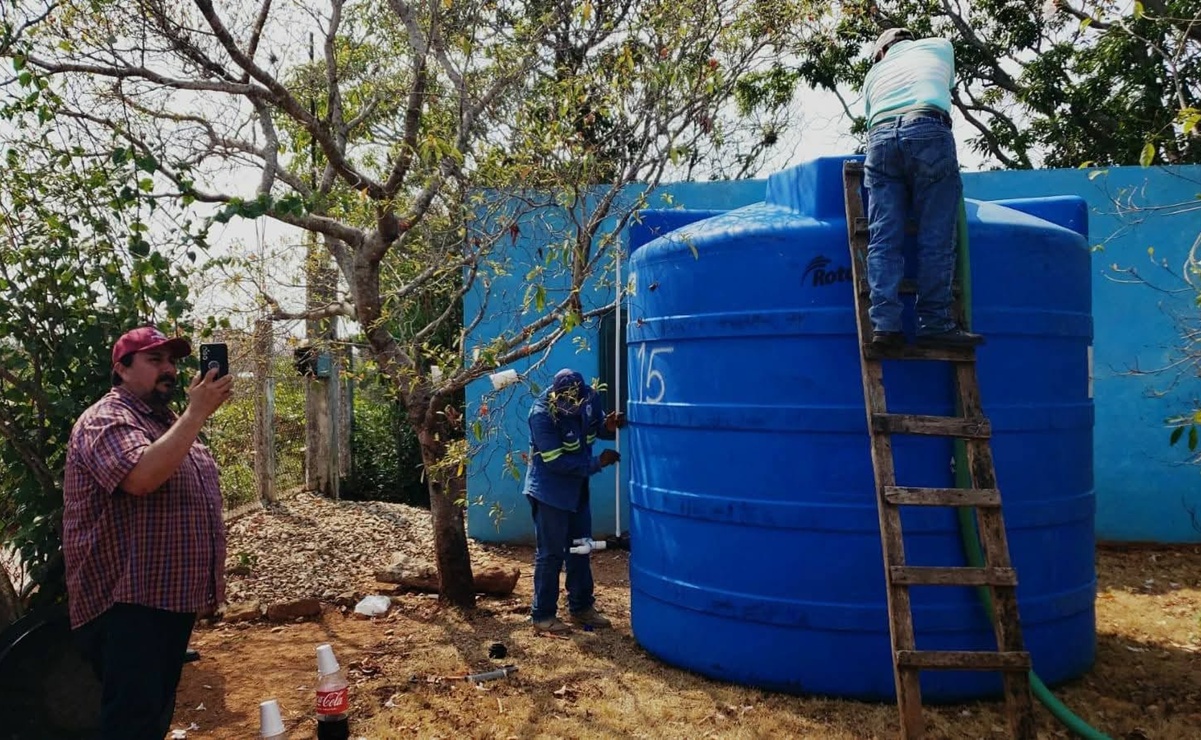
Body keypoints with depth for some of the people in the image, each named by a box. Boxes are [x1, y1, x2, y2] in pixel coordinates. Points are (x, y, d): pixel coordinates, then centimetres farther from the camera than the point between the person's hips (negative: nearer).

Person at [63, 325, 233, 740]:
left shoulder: (167, 421, 16)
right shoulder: (107, 421, -14)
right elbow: (142, 477, -34)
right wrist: (197, 413, -31)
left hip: (174, 596, 9)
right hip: (128, 603, -9)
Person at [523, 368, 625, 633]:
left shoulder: (589, 397, -9)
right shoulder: (542, 413, -26)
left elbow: (598, 428, 7)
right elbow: (556, 461, -25)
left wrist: (610, 426, -17)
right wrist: (597, 463, -23)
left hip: (578, 488, 7)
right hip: (549, 490, -7)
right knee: (550, 553, 0)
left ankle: (581, 607, 29)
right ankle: (543, 615, 13)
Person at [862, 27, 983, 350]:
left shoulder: (874, 73, 32)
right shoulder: (939, 46, 31)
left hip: (880, 138, 2)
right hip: (928, 132, -2)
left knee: (883, 240, -3)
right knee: (936, 239, -3)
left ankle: (884, 323, -11)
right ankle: (935, 323, -6)